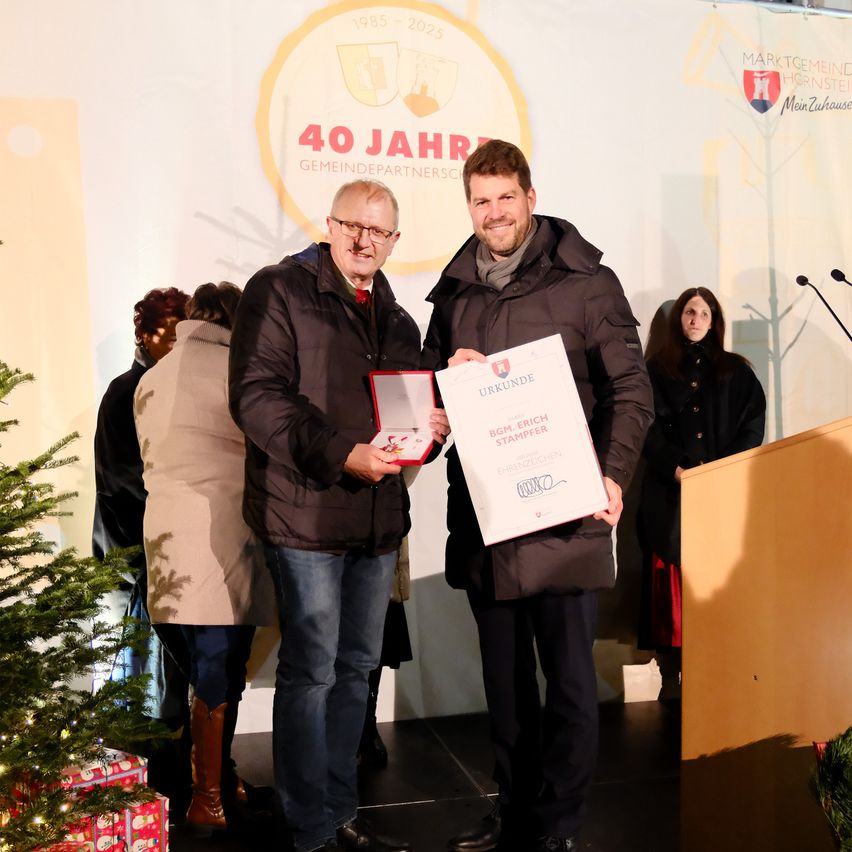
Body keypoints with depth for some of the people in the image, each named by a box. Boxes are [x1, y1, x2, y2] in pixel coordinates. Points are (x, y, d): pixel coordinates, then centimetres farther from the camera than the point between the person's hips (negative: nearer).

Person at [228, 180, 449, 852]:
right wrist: (341, 454, -24)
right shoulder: (279, 292, -3)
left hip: (378, 518, 7)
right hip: (306, 514, -7)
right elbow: (257, 395, -15)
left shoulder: (396, 319, 18)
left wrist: (434, 425, 2)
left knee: (356, 668, 14)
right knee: (311, 671, 0)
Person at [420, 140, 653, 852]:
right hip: (481, 514, 5)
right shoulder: (454, 292, 12)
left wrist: (613, 474, -17)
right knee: (504, 677, 15)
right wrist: (448, 374, -4)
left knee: (569, 674, 3)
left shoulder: (585, 281, -1)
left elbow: (631, 388, -3)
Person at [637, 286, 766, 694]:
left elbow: (754, 421, 5)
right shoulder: (657, 369, 11)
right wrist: (676, 469, -12)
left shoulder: (735, 370, 15)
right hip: (671, 492, -1)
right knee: (672, 581, -3)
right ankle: (671, 675, -1)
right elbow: (649, 428, 2)